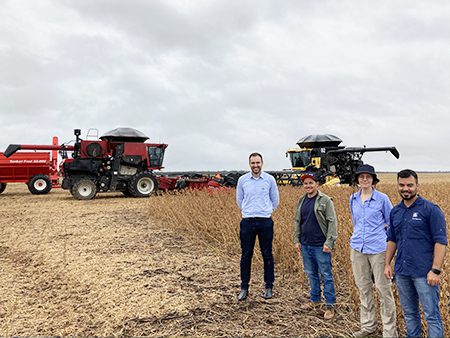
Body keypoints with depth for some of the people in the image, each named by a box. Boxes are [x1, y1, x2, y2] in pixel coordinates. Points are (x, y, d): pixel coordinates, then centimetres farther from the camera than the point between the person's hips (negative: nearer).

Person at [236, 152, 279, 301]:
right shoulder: (242, 180, 1)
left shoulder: (270, 179, -1)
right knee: (246, 255, 5)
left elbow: (275, 200, 11)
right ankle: (244, 287, 16)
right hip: (247, 222, 1)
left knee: (267, 255, 6)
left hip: (265, 222, -1)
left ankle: (269, 287, 19)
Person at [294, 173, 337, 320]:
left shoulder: (325, 200, -9)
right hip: (305, 245, 6)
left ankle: (330, 306, 10)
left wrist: (329, 242, -16)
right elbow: (297, 221, 15)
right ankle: (315, 299, 33)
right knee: (311, 274, 17)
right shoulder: (302, 201, 10)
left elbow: (332, 222, -11)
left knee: (326, 276, 1)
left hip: (320, 246, -6)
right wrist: (296, 240, 10)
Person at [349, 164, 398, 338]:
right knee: (363, 288, 13)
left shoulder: (382, 199, -6)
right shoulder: (353, 199, 7)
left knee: (383, 289, 0)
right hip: (357, 249, 5)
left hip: (378, 249, -5)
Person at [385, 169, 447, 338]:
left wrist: (435, 270, -17)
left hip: (424, 272, -6)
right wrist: (387, 264, 12)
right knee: (409, 313, 16)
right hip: (401, 272, 6)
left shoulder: (431, 209, -8)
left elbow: (440, 241, -11)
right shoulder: (395, 211, 10)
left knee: (431, 315, 0)